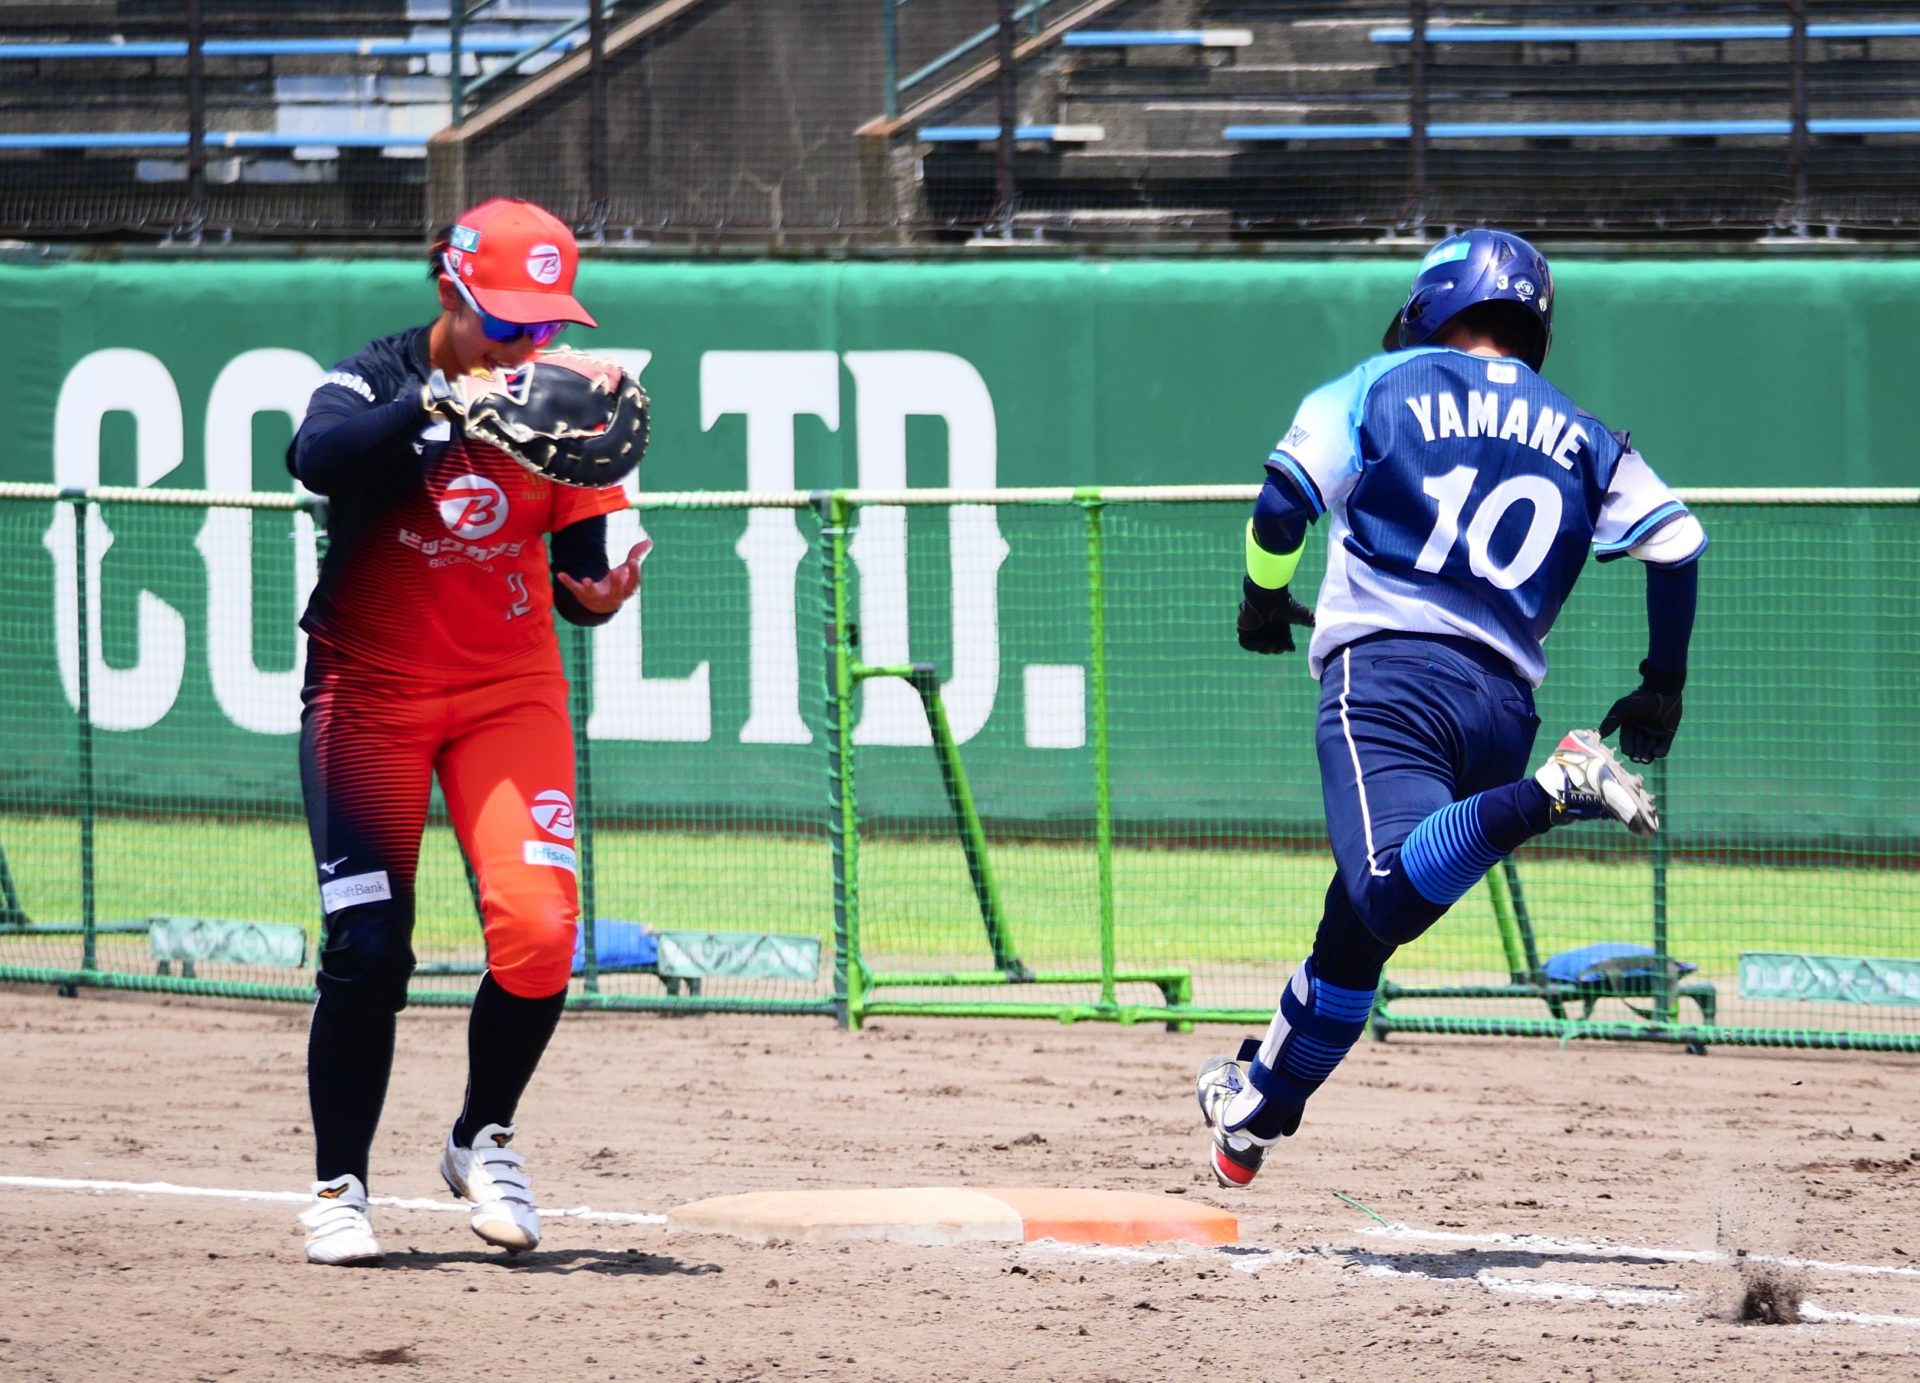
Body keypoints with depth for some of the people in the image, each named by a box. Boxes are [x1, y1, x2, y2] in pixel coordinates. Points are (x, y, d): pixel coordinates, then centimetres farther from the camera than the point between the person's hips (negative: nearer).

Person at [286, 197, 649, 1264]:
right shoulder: (377, 385, -12)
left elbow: (575, 559, -3)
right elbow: (314, 456, -36)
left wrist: (592, 594, -27)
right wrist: (443, 399, -47)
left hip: (509, 686, 3)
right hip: (370, 687, -3)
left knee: (539, 926, -15)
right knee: (367, 951, -8)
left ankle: (482, 1141, 9)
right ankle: (339, 1187, 9)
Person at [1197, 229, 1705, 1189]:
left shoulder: (1384, 387, 12)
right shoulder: (1581, 440, 20)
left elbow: (1286, 496, 0)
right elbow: (1676, 542, 9)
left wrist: (1262, 597, 18)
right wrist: (1663, 686, 20)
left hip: (1388, 672, -5)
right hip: (1506, 702, 5)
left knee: (1392, 895, -29)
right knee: (1356, 922, 20)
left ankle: (1549, 796, -47)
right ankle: (1263, 1102, 30)